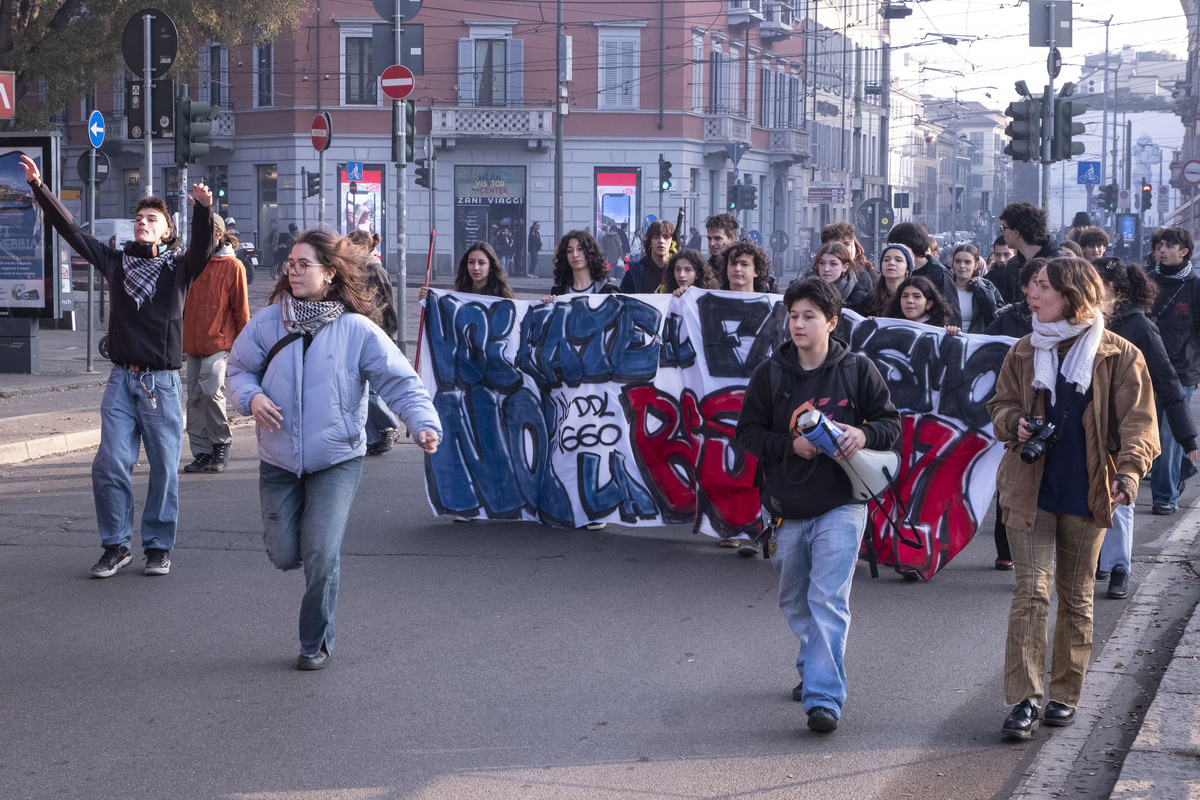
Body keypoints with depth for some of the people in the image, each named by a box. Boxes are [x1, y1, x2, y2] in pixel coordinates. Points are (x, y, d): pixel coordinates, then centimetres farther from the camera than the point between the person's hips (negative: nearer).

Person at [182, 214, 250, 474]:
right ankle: (202, 453, 9)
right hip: (193, 342, 6)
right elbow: (184, 303, 18)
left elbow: (241, 308, 0)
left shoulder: (232, 266, -1)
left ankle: (222, 444, 0)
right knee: (195, 396, 4)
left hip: (219, 340, -6)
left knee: (211, 390, -18)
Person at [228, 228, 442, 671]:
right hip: (279, 459, 3)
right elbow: (239, 367, 10)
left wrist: (424, 423, -26)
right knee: (284, 556, 5)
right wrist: (252, 397, -11)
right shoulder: (267, 323, -3)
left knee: (322, 557, -9)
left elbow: (400, 381, -10)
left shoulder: (358, 330, -10)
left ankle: (316, 643, 12)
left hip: (337, 460, -3)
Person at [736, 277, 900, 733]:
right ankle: (813, 667, 40)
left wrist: (864, 434, -16)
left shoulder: (857, 369, -1)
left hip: (840, 506, -3)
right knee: (795, 602, 16)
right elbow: (748, 432, 5)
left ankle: (824, 698, -16)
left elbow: (891, 422, 6)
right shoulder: (770, 374, 2)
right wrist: (791, 444, -12)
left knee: (829, 600, -13)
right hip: (786, 509, 3)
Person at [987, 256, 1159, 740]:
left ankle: (1065, 695, 23)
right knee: (1031, 591, -9)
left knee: (1076, 598, 10)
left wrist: (1129, 470, -25)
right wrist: (1013, 423, -8)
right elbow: (1000, 405, 16)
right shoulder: (1024, 353, 7)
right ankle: (1024, 701, -10)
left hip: (1085, 495, -1)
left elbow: (1138, 422, -8)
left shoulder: (1119, 356, -4)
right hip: (1030, 490, 1)